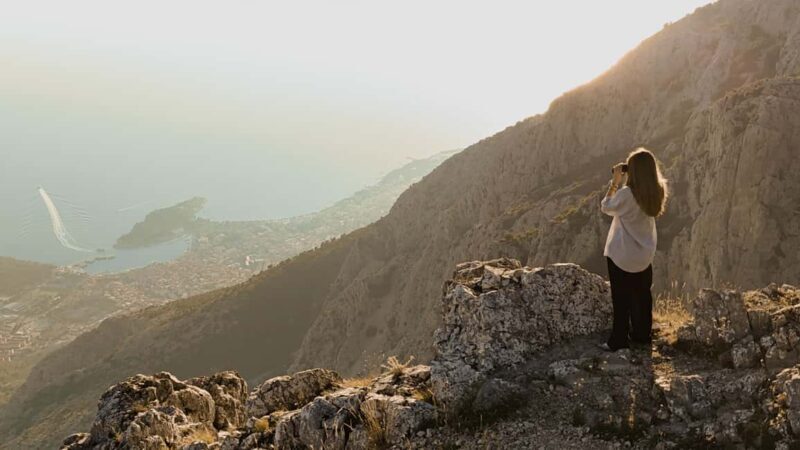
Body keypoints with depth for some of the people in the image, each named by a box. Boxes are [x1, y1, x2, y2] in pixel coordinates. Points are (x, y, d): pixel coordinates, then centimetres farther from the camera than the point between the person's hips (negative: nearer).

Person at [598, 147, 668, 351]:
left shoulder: (626, 194, -26)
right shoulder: (656, 192, -7)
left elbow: (606, 207, -8)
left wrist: (615, 182, -6)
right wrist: (621, 184, 0)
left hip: (622, 256, -6)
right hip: (645, 254, 6)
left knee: (621, 299, 7)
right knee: (642, 296, 19)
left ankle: (619, 341, 15)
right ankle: (642, 335, 32)